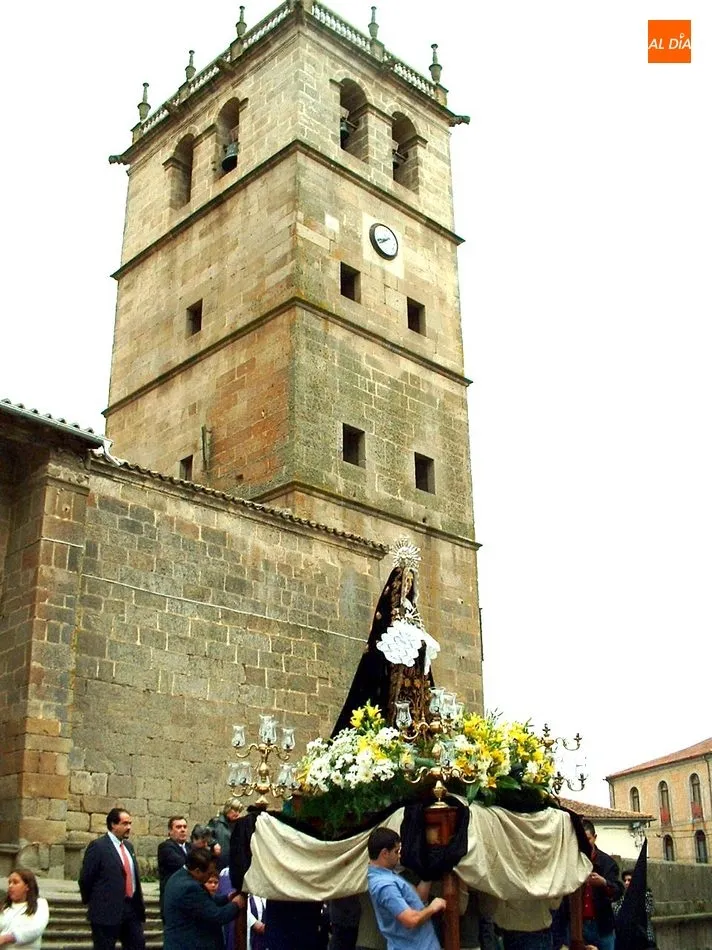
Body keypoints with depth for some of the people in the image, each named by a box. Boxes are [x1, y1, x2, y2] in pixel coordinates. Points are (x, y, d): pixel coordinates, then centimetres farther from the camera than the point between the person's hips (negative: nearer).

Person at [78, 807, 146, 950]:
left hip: (131, 908, 7)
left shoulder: (128, 846, 14)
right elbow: (85, 878, -8)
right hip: (107, 911, -7)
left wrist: (138, 905, 15)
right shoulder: (98, 846, -10)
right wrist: (90, 901, 2)